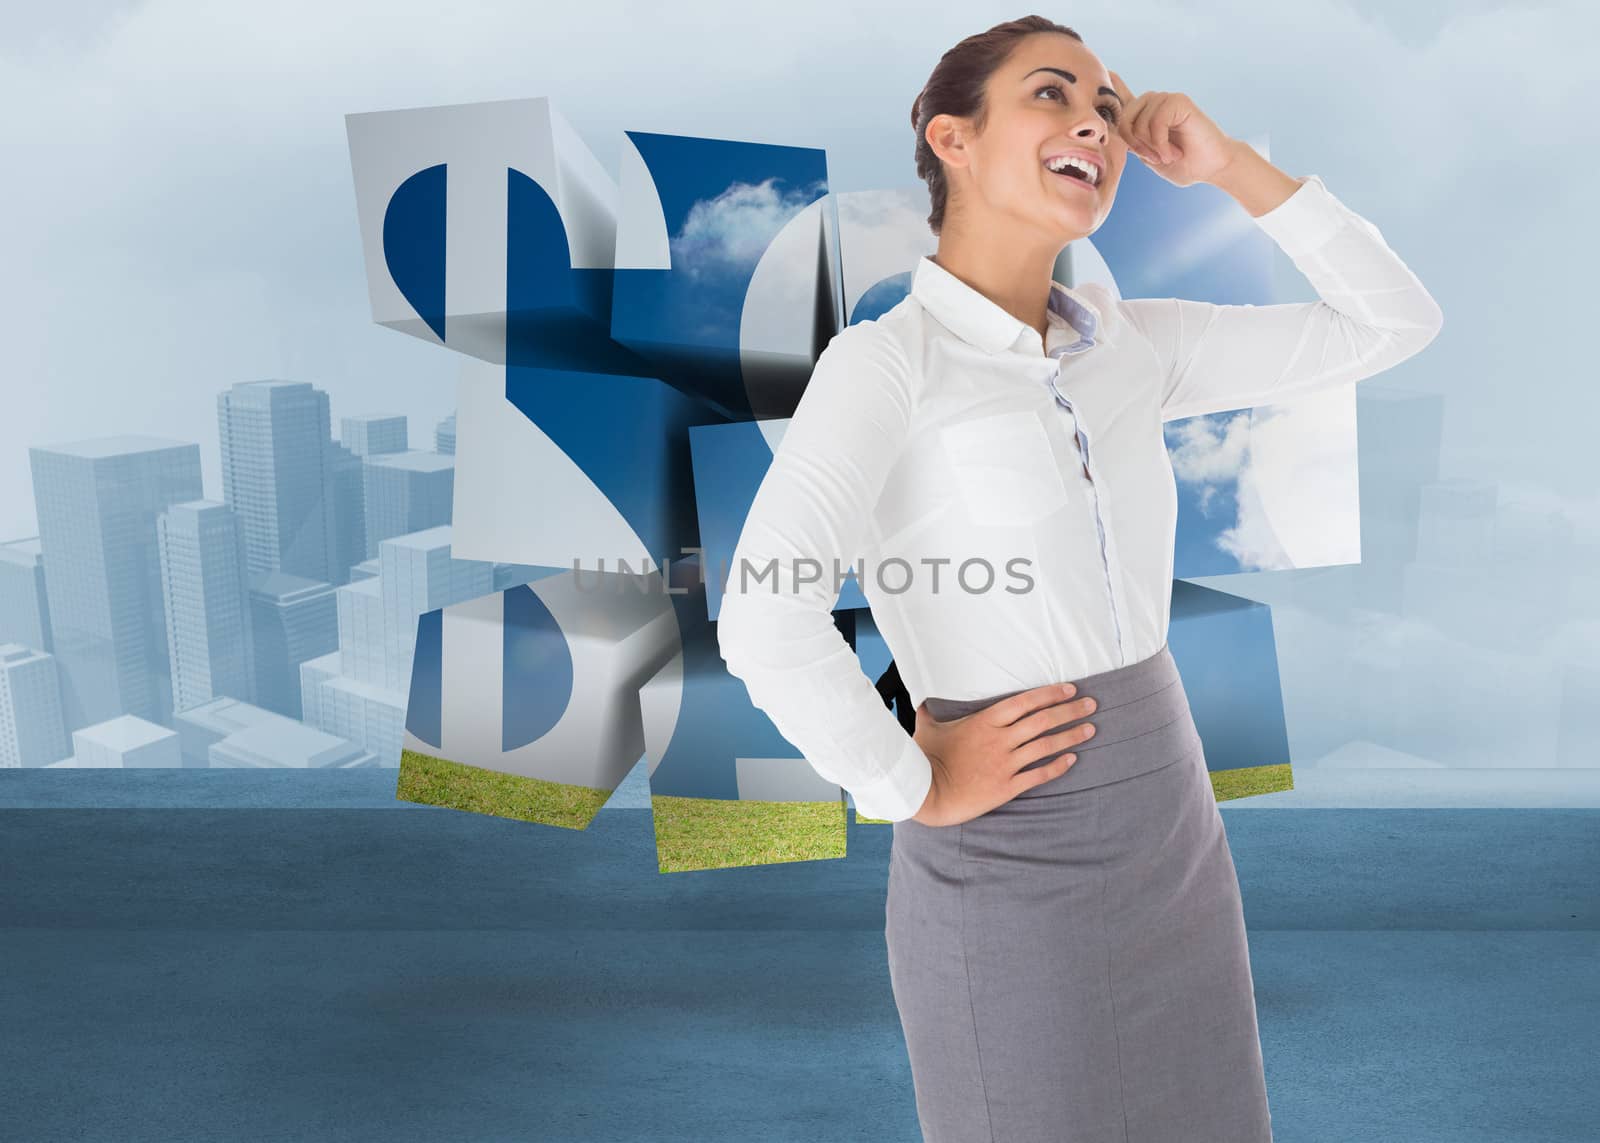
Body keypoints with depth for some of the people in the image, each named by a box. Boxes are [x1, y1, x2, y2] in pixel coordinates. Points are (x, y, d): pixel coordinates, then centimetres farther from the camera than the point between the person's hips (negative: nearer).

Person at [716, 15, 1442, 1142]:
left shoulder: (1133, 343, 5)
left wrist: (1229, 162, 2)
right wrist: (913, 787, -16)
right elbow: (767, 619, -26)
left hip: (1178, 827, 6)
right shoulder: (890, 357, -14)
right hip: (1013, 868, -6)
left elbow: (1393, 322, 8)